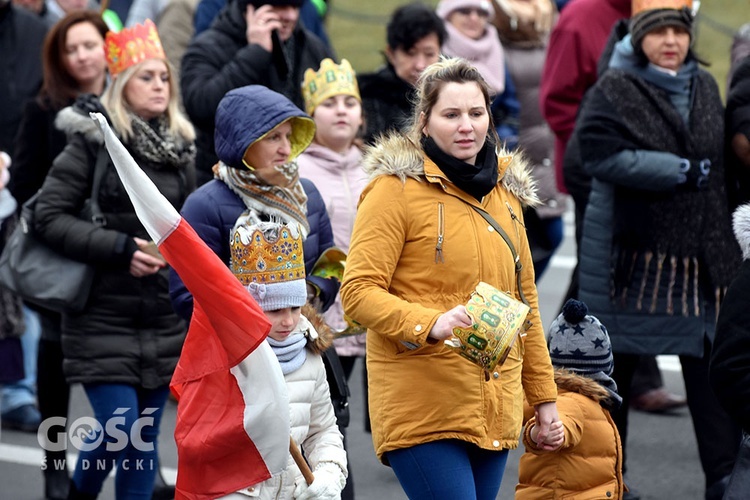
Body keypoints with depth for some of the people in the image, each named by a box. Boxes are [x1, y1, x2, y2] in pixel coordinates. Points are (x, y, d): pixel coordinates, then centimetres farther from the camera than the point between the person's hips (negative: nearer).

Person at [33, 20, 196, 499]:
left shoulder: (180, 144, 9)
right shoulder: (93, 140, -8)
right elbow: (50, 216, -12)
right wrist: (121, 248, -18)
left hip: (165, 319, 5)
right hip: (104, 317, -5)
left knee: (145, 440, 6)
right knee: (118, 433, -8)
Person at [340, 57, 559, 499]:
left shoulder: (504, 191, 17)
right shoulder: (397, 187, -4)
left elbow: (524, 298, 23)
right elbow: (358, 292, -9)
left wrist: (543, 394, 22)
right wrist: (431, 324, -25)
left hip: (494, 410, 6)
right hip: (423, 408, -6)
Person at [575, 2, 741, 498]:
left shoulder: (705, 86, 9)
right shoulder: (614, 89, -9)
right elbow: (601, 153, -21)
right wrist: (680, 171, -19)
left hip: (700, 253, 4)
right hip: (629, 249, -4)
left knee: (708, 363, 1)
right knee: (614, 364, 6)